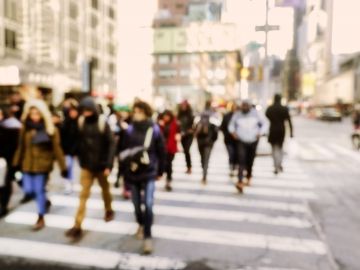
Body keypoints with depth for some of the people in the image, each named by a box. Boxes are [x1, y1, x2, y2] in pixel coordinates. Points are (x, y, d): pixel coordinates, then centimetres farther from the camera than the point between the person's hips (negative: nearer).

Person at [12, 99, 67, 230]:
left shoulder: (51, 130, -8)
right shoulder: (25, 129, 3)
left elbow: (57, 149, -8)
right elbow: (21, 147, 9)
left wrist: (63, 167, -8)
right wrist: (16, 163, 12)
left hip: (42, 165, -4)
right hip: (27, 164, 4)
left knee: (39, 191, 1)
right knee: (28, 190, 3)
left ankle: (41, 219, 17)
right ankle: (45, 200, 36)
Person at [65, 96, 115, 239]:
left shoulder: (102, 123, -12)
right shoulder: (80, 122, -4)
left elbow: (111, 144, -13)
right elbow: (77, 142, 2)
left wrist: (109, 165, -17)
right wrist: (81, 160, 1)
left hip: (101, 164, -1)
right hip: (86, 165, 1)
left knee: (105, 189, 19)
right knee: (83, 195, -1)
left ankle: (109, 210, 44)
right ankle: (77, 226, 1)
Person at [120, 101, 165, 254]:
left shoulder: (154, 129, -5)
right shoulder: (129, 130, -3)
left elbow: (161, 152, 3)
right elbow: (123, 151, 3)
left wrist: (160, 171, 7)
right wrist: (124, 170, 1)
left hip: (149, 173, -2)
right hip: (132, 172, 2)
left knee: (148, 205, -10)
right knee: (136, 203, 16)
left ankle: (148, 237, 2)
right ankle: (141, 225, 44)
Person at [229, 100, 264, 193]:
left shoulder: (254, 113, 0)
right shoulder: (237, 114, -4)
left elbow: (261, 123, 12)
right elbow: (231, 125, 6)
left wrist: (259, 133, -1)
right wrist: (233, 131, -13)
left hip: (253, 141, 2)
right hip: (241, 141, -2)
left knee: (250, 161, 13)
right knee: (241, 160, -17)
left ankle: (249, 177, 38)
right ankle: (240, 182, -23)